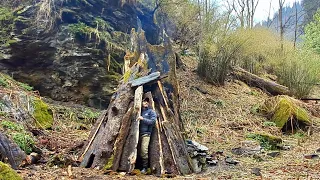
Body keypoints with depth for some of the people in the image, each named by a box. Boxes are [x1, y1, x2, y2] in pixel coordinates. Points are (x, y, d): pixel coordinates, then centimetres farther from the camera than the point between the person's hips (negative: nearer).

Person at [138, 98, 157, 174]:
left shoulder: (151, 111, 6)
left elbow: (153, 121, -7)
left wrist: (143, 119, -14)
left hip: (146, 133, -4)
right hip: (139, 133, 4)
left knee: (144, 150, -16)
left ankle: (144, 168, -9)